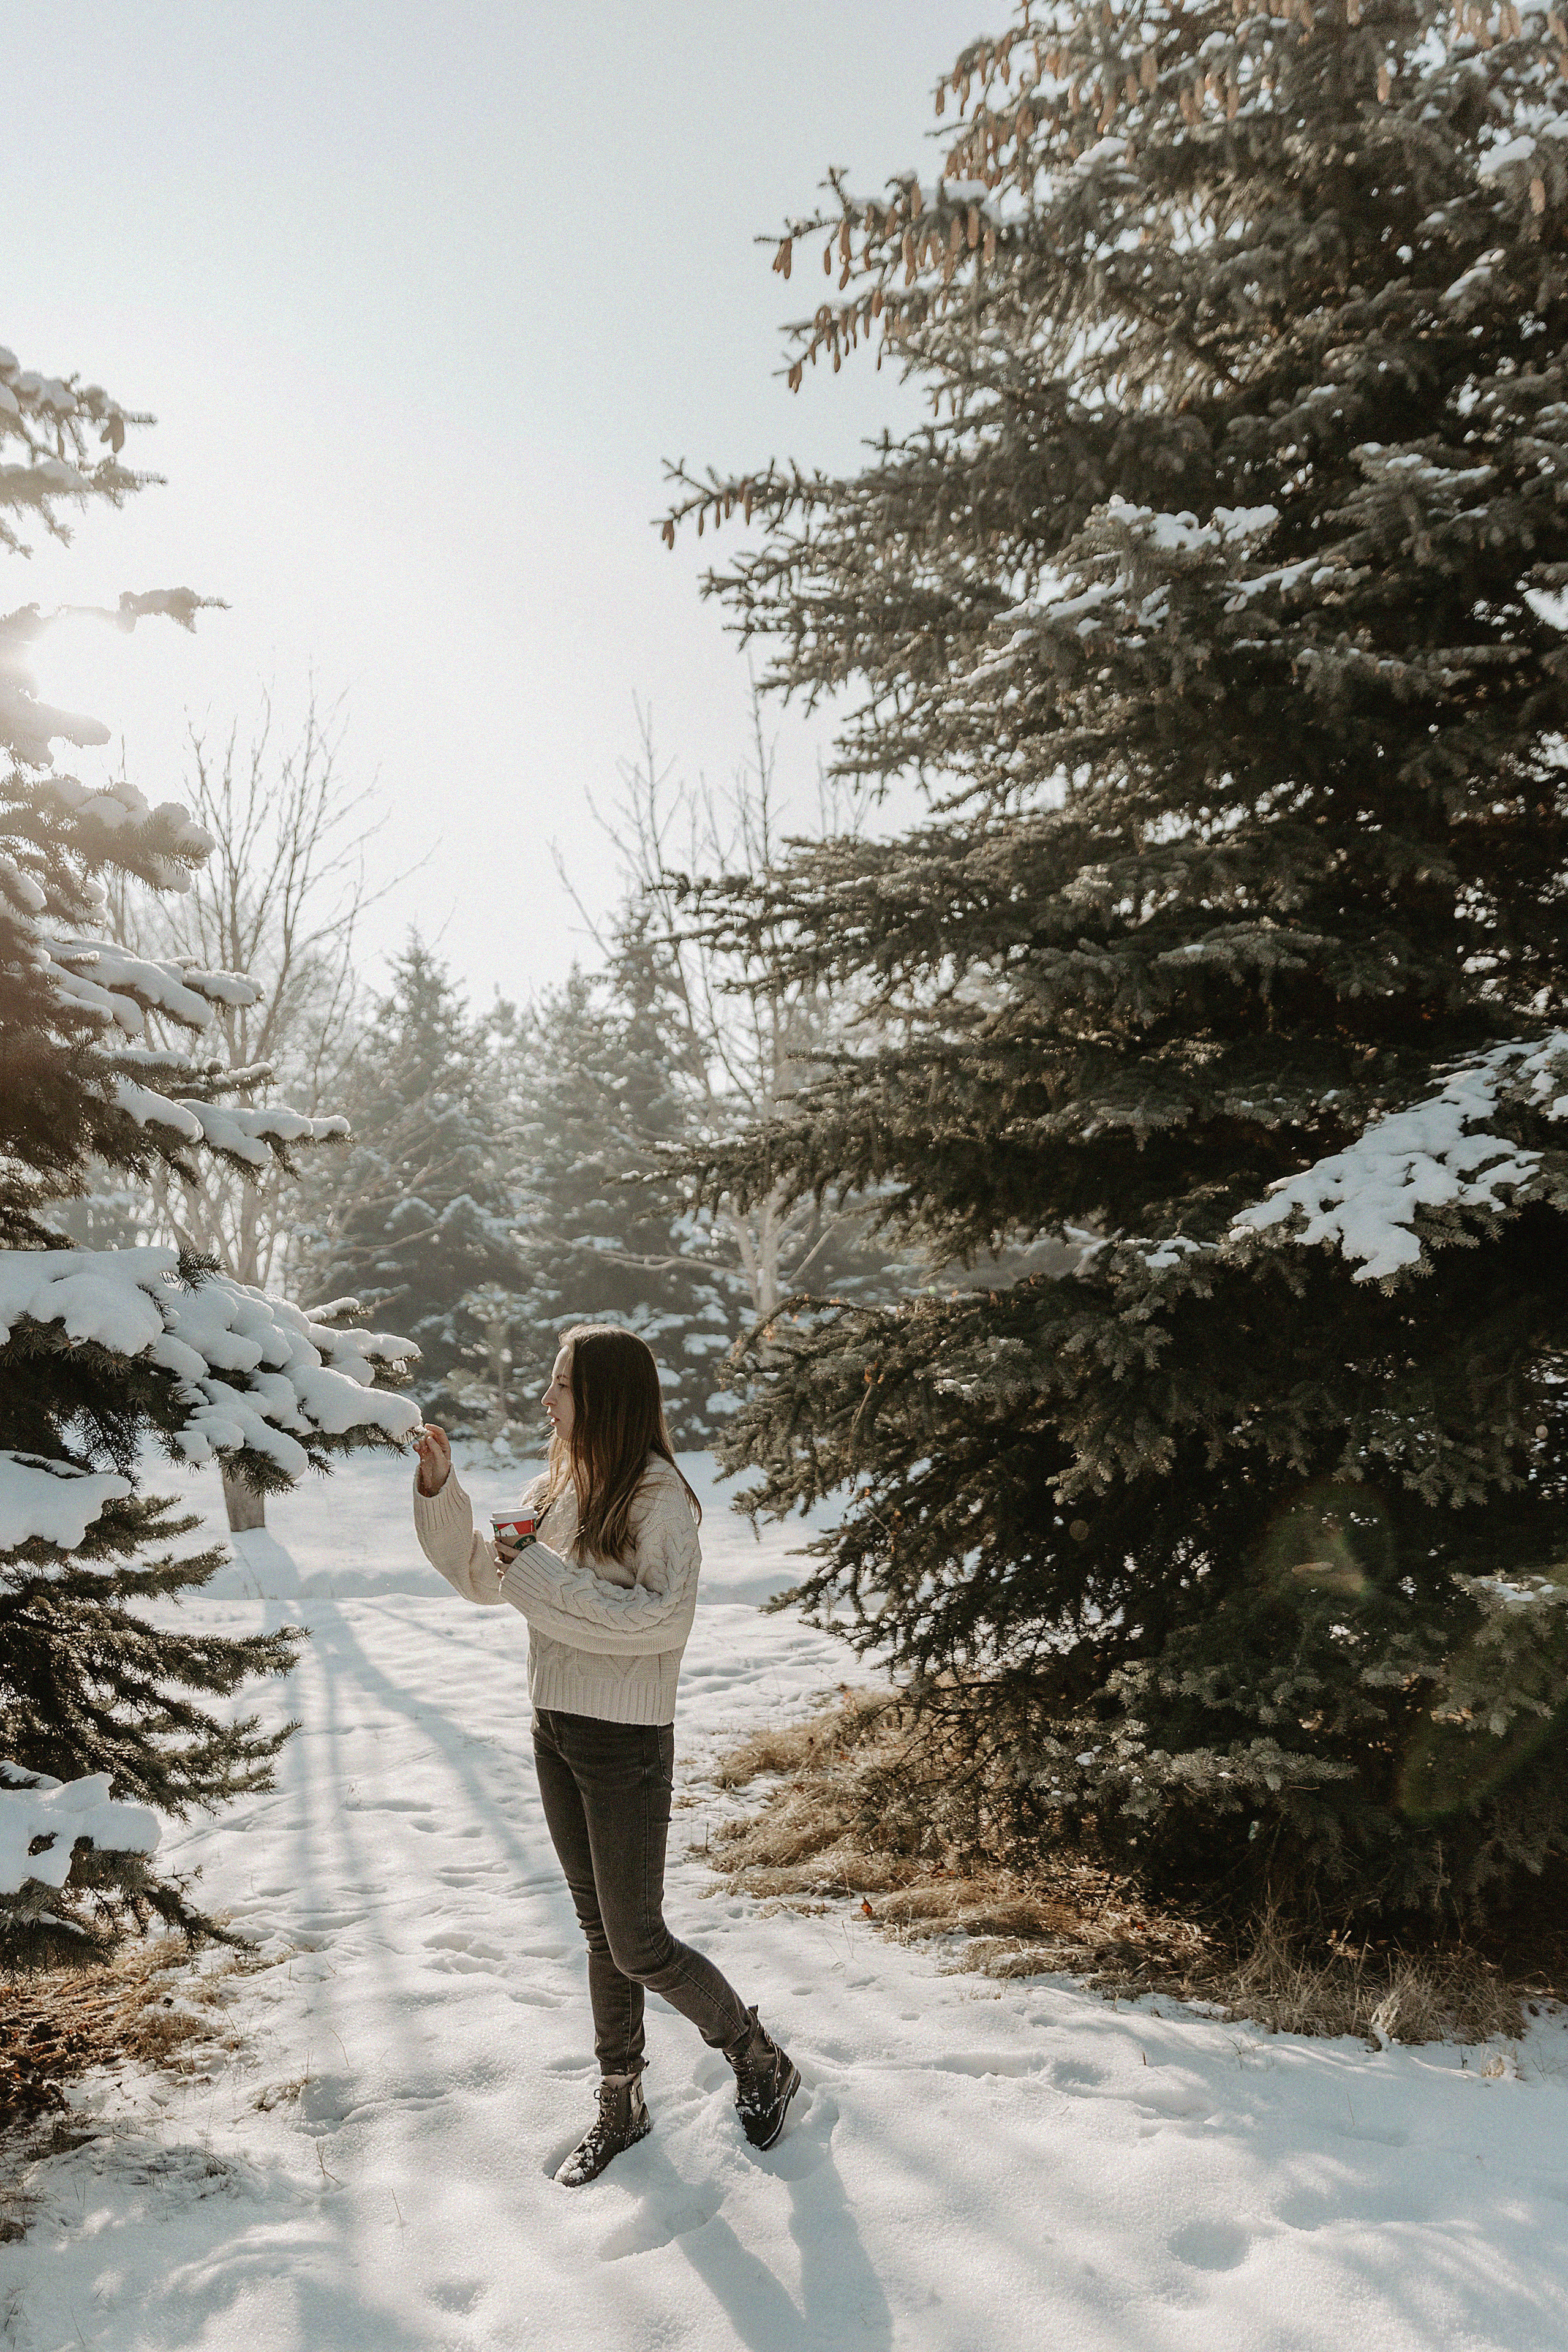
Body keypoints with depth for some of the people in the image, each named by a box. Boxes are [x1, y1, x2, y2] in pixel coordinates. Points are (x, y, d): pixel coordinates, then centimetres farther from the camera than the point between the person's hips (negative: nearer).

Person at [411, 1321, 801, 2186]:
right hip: (554, 1734, 7)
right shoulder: (552, 1490, 4)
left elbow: (665, 1621, -24)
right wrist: (440, 1489, -1)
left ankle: (761, 2063, 26)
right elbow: (479, 1577, 11)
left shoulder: (659, 1495, -17)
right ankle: (620, 2104, 35)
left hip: (627, 1743, -7)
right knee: (600, 1931, 18)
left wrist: (547, 1577, -23)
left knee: (637, 1945, 3)